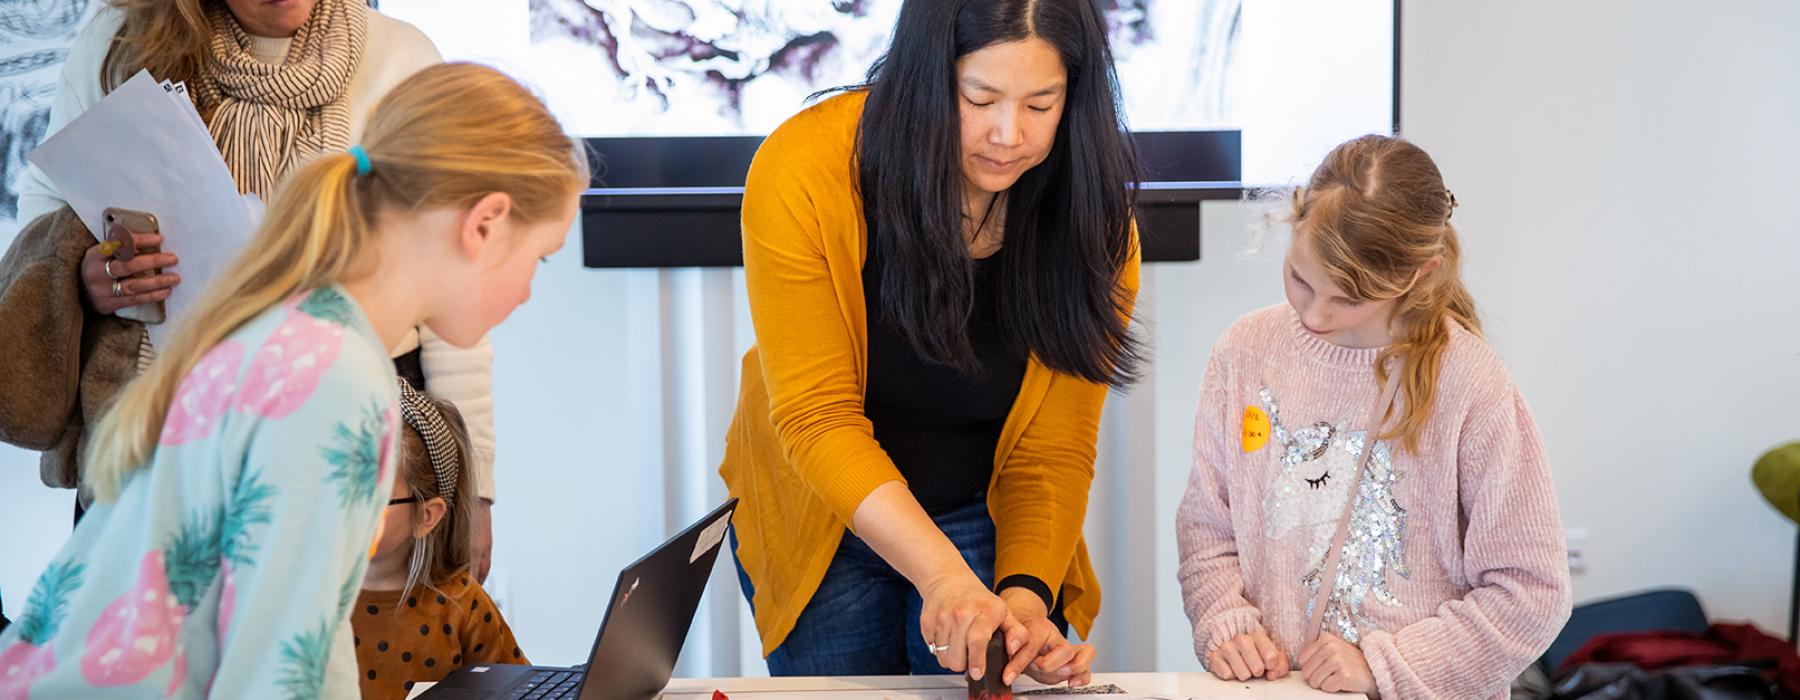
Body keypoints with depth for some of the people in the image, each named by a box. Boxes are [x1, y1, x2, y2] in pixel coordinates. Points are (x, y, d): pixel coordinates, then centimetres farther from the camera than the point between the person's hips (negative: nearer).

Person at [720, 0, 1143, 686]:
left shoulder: (1093, 222, -17)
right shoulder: (803, 173, -25)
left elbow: (1055, 452, -13)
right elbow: (816, 418, -26)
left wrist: (1026, 590, -30)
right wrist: (939, 571, -38)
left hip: (986, 520, 1)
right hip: (821, 517, -1)